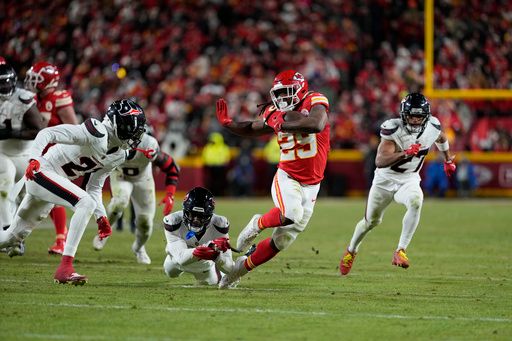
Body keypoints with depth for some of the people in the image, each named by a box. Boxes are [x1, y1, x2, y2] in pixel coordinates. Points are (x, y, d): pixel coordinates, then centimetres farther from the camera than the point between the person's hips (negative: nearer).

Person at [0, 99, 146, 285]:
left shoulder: (117, 156, 6)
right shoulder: (97, 133, -22)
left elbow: (94, 187, 14)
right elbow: (48, 133, -25)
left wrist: (101, 216, 2)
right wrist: (34, 159, -37)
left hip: (53, 182, 10)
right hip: (42, 172, -10)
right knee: (86, 203, -26)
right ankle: (65, 268, -27)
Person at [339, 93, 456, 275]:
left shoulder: (432, 127, -13)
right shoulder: (393, 129, -26)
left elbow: (441, 138, 14)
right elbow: (380, 161, -35)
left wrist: (448, 160, 28)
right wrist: (405, 154, -49)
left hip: (409, 180, 2)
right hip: (385, 179, -2)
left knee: (416, 203, -33)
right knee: (371, 221, 15)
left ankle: (400, 251, -28)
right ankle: (351, 251, 45)